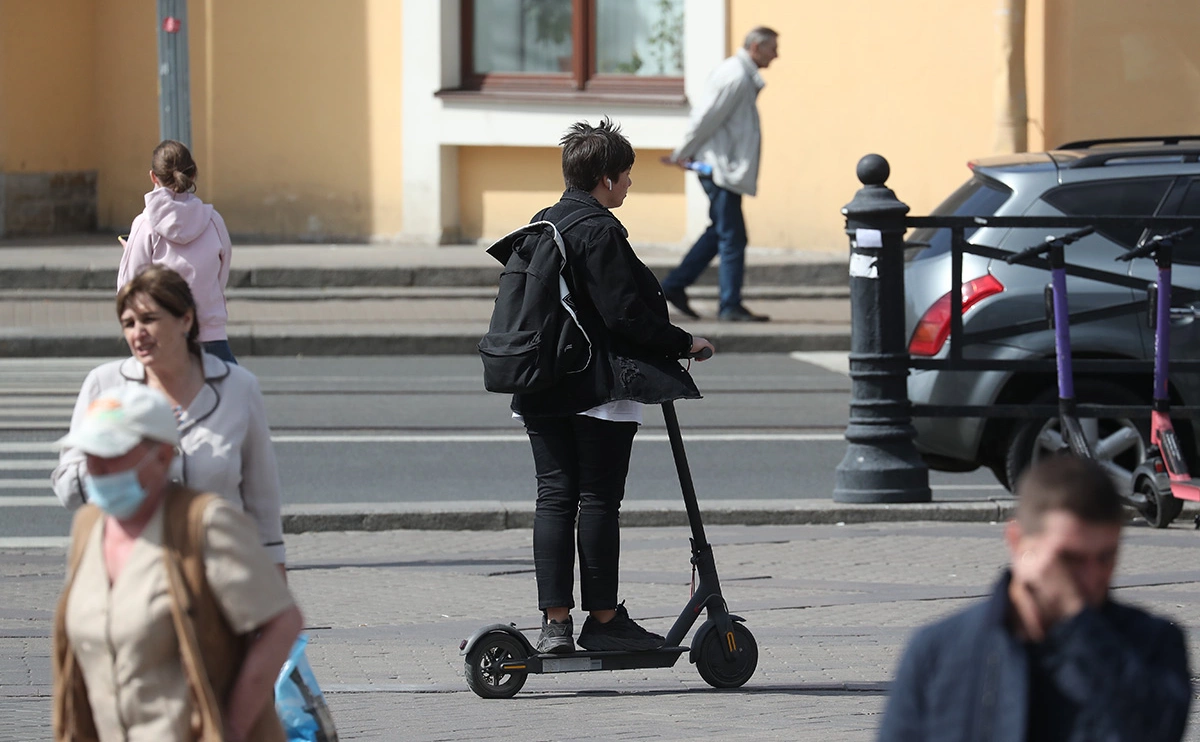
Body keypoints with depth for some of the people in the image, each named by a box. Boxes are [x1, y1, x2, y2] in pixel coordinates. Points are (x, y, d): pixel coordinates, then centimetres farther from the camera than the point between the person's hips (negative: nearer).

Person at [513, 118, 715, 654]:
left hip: (543, 388, 8)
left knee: (554, 497, 5)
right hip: (600, 387, -8)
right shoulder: (599, 232, -14)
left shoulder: (541, 224, 12)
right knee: (599, 500, -1)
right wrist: (684, 343, -7)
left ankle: (555, 621, 2)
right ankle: (602, 620, 4)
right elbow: (624, 313, -18)